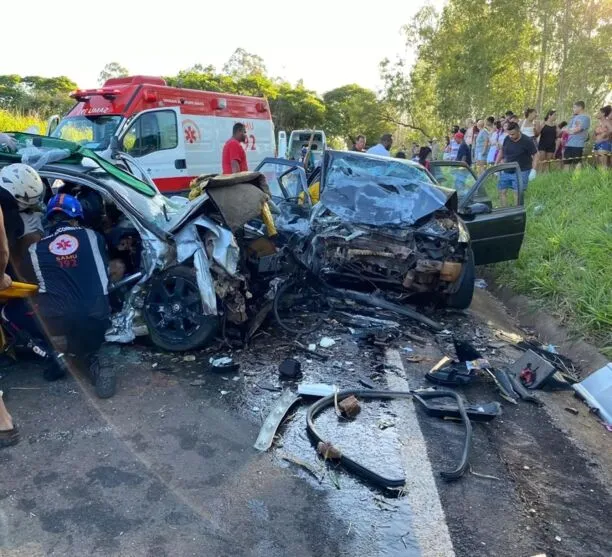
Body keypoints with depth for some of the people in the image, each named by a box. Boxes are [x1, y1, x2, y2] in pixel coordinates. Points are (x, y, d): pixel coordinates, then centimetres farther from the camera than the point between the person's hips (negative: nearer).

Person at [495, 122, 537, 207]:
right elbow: (501, 151, 16)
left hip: (521, 172, -5)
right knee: (502, 191, 5)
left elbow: (535, 155, -7)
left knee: (518, 193, -7)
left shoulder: (527, 141, -12)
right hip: (506, 171, 5)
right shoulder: (507, 139, 0)